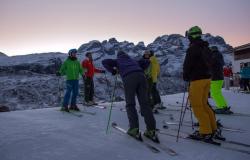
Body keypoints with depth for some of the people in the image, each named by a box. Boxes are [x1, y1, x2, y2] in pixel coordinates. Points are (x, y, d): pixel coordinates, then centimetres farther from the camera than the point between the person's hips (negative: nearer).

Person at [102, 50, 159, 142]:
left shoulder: (117, 61, 31)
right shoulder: (133, 60, 40)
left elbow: (104, 62, 21)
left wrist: (113, 71, 26)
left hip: (128, 78, -3)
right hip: (140, 76, 3)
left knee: (130, 104, 2)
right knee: (144, 103, 0)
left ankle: (134, 129, -11)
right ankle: (151, 130, -7)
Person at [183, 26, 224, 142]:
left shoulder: (193, 48, -12)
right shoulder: (206, 48, 16)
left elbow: (187, 64, -12)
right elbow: (208, 64, 19)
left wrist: (186, 76, 2)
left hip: (197, 79, -9)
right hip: (207, 77, 9)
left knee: (197, 105, -3)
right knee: (203, 104, 15)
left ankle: (206, 132, -1)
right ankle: (213, 129, 18)